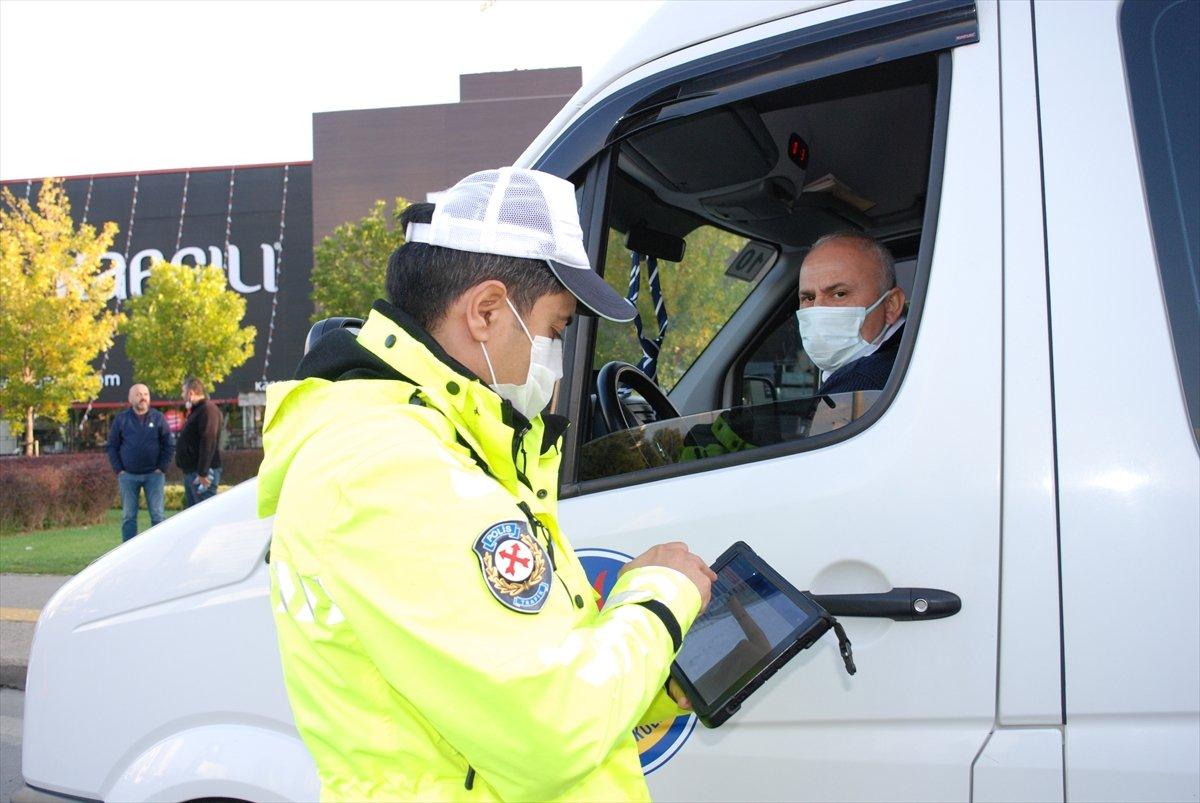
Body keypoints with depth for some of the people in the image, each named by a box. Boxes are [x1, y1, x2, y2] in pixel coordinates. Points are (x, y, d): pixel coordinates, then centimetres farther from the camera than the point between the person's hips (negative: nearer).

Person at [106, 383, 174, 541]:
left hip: (154, 475, -1)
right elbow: (112, 446, 7)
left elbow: (169, 445, 4)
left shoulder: (158, 418, 3)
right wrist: (118, 469, -1)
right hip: (128, 475, 1)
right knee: (128, 516, 4)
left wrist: (161, 468, -4)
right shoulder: (121, 419, 4)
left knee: (157, 515, 0)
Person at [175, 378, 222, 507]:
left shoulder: (208, 410, -14)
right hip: (191, 472, 11)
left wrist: (203, 472, -27)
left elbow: (208, 443, -23)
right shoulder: (196, 410, 20)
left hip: (201, 473, -11)